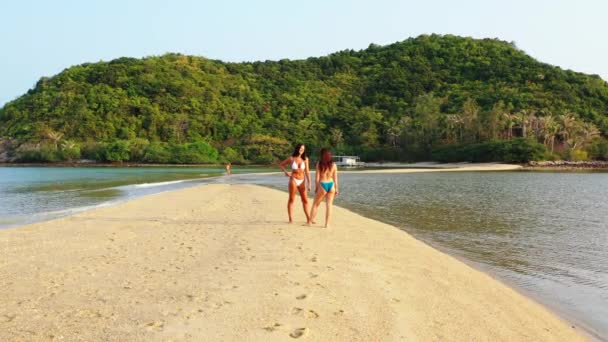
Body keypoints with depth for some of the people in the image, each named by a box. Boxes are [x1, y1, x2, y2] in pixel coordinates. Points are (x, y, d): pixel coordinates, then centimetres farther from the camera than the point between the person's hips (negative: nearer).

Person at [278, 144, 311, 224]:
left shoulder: (305, 159, 2)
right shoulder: (291, 158, -1)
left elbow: (307, 171, 0)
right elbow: (280, 164, 10)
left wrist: (309, 183, -5)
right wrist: (285, 172, -3)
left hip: (302, 181, 2)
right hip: (293, 180, -2)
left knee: (305, 200, 4)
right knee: (291, 199, 1)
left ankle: (308, 218, 11)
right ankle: (291, 219, 5)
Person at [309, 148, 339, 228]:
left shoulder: (319, 163, -4)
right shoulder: (333, 164, 3)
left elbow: (317, 177, -5)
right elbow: (335, 178, 4)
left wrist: (316, 187, 2)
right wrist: (336, 189, 10)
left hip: (322, 185, -2)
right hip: (331, 185, 2)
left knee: (315, 204, 14)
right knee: (329, 205, 6)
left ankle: (311, 220, 18)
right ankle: (327, 224, 5)